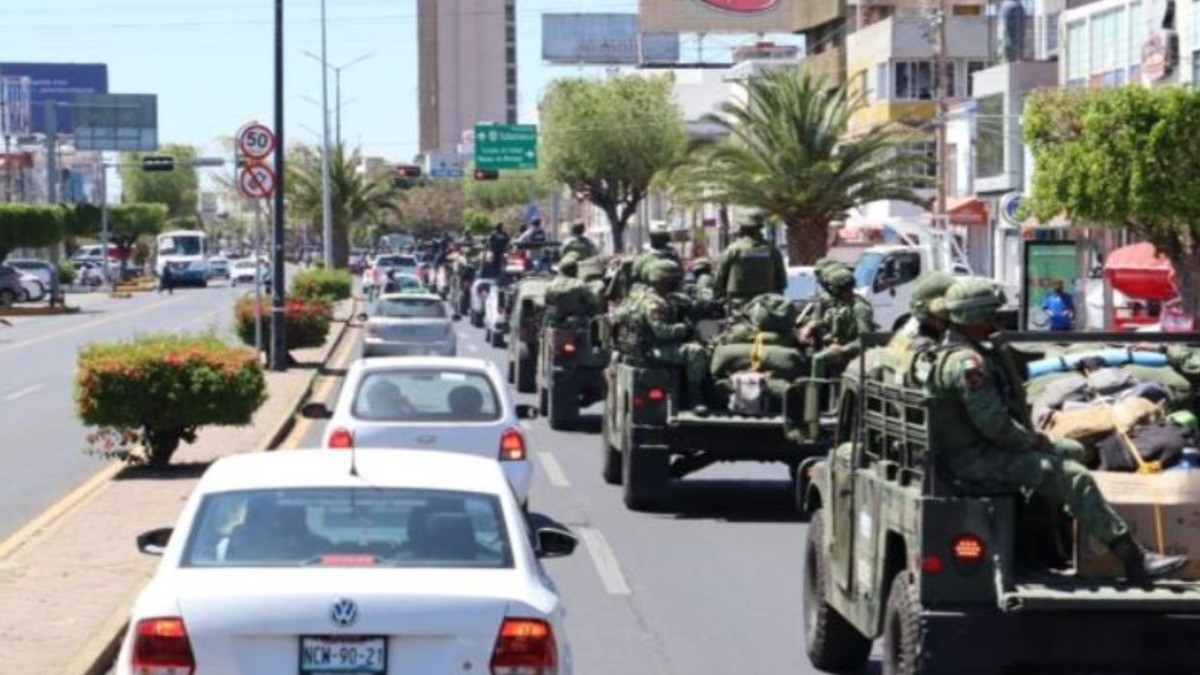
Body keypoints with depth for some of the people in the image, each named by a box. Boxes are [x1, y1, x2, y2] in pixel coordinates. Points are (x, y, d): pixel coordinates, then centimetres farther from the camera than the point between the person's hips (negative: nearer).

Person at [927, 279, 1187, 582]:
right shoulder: (967, 363, -24)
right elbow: (995, 425, -27)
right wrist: (1035, 441, -11)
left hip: (989, 444, 11)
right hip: (977, 459, -11)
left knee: (1072, 451, 19)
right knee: (1073, 477, -20)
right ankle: (1134, 559, -21)